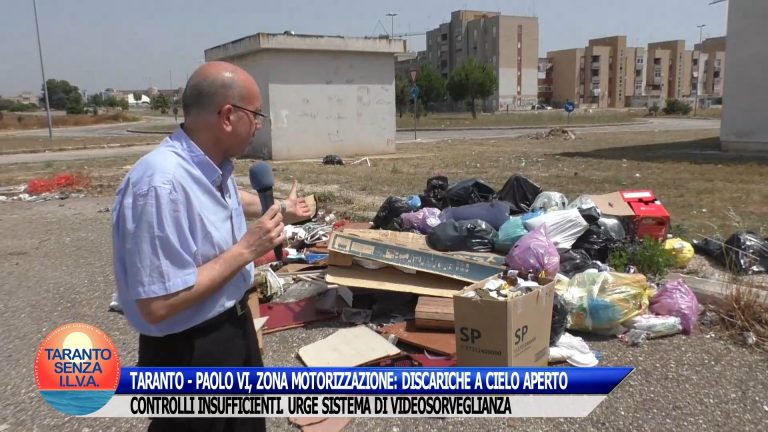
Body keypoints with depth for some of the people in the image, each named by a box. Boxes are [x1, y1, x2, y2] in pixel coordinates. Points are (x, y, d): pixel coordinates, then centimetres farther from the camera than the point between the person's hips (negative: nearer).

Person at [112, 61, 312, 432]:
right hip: (189, 352, -9)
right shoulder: (162, 183, -32)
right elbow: (157, 306, -32)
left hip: (235, 325, 9)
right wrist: (246, 250, -26)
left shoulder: (213, 163, -3)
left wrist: (279, 208, 36)